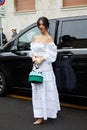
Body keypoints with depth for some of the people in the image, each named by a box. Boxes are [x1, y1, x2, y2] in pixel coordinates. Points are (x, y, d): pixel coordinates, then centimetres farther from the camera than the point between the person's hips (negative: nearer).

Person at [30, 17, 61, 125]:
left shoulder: (49, 38, -5)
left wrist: (41, 59, -17)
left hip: (45, 67, -6)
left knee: (46, 90, -1)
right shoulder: (35, 38, 14)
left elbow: (51, 54, -9)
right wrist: (33, 57, -3)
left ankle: (43, 115, 7)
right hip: (36, 66, 7)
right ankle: (40, 115, 20)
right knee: (37, 90, 9)